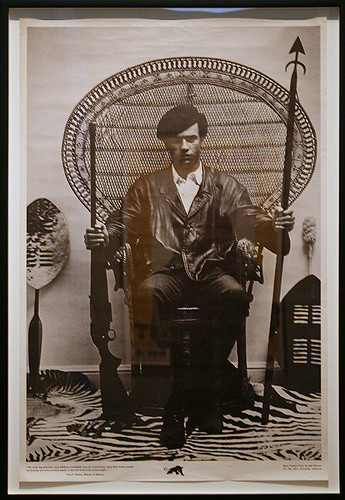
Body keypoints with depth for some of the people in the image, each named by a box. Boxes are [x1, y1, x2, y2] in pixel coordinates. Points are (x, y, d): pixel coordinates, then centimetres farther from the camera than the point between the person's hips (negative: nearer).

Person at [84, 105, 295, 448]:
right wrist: (102, 235, -15)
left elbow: (250, 221, 4)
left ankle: (206, 396, -19)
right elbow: (123, 223, 9)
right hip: (165, 271, 0)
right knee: (150, 295, -35)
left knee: (235, 295, -33)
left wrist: (275, 225, -19)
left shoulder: (225, 185, 17)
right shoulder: (146, 187, 19)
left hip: (212, 270, 1)